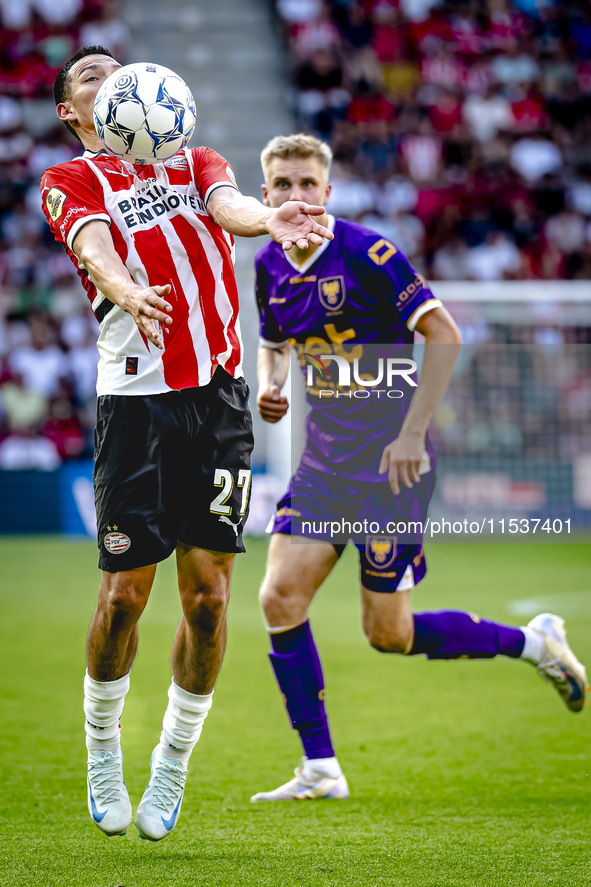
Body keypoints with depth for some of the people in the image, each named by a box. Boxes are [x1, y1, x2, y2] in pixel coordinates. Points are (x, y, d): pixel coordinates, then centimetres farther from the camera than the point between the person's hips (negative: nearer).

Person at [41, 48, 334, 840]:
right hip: (134, 396, -3)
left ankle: (172, 767, 14)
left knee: (208, 592, -2)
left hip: (217, 393, 3)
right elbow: (93, 241, -13)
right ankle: (103, 753, 20)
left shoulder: (193, 163, 19)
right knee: (125, 592, -3)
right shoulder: (70, 181, 9)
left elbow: (227, 205, -4)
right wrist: (127, 292, -37)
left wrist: (271, 219, -29)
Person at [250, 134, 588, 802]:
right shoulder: (270, 265, 4)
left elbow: (444, 335, -16)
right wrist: (269, 385, 0)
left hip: (390, 457, -6)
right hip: (326, 456, 6)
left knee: (388, 634, -3)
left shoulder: (365, 252, -16)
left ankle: (534, 643, 20)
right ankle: (320, 769, 2)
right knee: (280, 598, -8)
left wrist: (411, 434, -18)